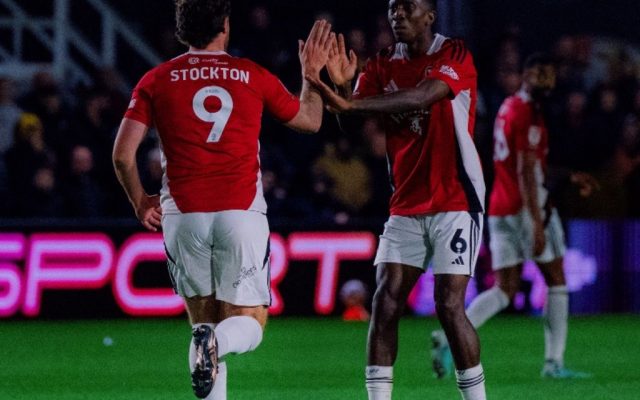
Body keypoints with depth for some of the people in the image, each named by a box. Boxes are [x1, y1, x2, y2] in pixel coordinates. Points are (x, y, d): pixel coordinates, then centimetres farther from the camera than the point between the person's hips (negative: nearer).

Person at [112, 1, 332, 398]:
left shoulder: (157, 81, 6)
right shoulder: (253, 76, 6)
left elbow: (123, 153, 1)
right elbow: (310, 121, 20)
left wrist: (140, 201, 18)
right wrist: (312, 73, 36)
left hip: (183, 216, 1)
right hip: (242, 213, -1)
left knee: (204, 321, 15)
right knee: (249, 324, 5)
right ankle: (218, 343, -30)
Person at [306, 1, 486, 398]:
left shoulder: (455, 56, -9)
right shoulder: (382, 65, 7)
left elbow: (421, 97, -28)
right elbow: (352, 127, -3)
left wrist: (349, 102, -37)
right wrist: (343, 87, -25)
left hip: (456, 202, -5)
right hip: (406, 205, 5)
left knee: (449, 305, -11)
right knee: (385, 302, -6)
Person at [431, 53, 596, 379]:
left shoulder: (509, 108, 17)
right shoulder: (528, 113, -13)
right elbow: (526, 173, -20)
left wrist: (570, 178, 33)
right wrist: (537, 223, -23)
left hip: (499, 211, 8)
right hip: (526, 207, -8)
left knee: (504, 291, 6)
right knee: (556, 280, 6)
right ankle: (554, 362, 5)